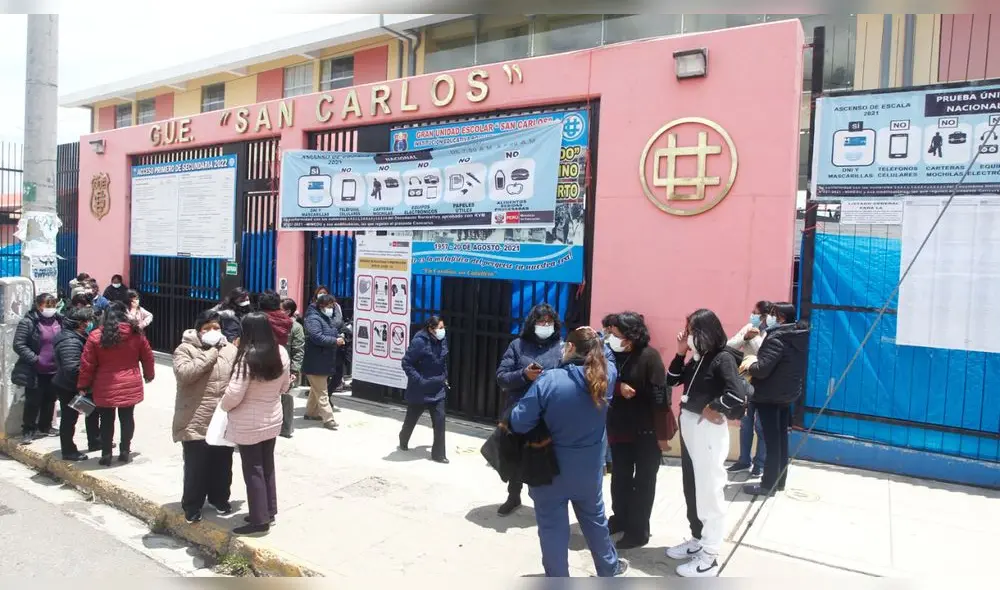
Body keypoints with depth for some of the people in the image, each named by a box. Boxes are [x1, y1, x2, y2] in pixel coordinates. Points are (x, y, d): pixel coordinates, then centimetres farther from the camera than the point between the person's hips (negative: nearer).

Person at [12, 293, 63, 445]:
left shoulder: (58, 320, 5)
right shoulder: (28, 322, -11)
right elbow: (18, 345, -13)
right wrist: (35, 359, -20)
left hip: (54, 370, 5)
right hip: (35, 372, -5)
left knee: (50, 400, 16)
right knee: (33, 402, 1)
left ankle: (45, 427, 31)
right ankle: (28, 431, 14)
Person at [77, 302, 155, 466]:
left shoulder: (95, 336, -6)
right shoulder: (136, 334, -2)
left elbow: (87, 364, -4)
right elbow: (147, 357, 9)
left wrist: (83, 385, 7)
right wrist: (149, 375, 25)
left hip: (105, 387, -1)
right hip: (130, 385, 1)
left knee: (107, 420, 10)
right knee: (127, 417, 12)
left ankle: (106, 455, 15)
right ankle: (125, 452, 19)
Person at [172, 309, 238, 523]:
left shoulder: (231, 350, 7)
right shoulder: (185, 349, -5)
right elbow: (183, 373, -22)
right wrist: (209, 354, -19)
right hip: (196, 422, -4)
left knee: (222, 465, 16)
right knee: (196, 467, 5)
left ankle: (220, 498, 35)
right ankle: (192, 505, 24)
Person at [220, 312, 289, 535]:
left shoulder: (247, 357, -24)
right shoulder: (281, 353, -4)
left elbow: (234, 394, -22)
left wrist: (224, 406, -2)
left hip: (248, 424, -6)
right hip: (273, 420, 6)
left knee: (253, 470, 6)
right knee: (267, 466, 19)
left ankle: (260, 519, 15)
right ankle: (269, 511, 31)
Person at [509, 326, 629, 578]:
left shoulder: (549, 380, -23)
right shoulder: (606, 375, -10)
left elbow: (519, 423, -20)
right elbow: (605, 357, 16)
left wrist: (510, 418, 0)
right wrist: (595, 341, 16)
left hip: (552, 469, -4)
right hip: (590, 468, 5)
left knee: (552, 526, 12)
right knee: (594, 518, 27)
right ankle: (609, 567, 46)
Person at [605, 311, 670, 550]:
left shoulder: (649, 356, -16)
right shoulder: (613, 354, 0)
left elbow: (660, 396, -17)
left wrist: (661, 434, -17)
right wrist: (619, 388, -19)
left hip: (646, 432, -5)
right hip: (620, 428, 6)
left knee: (643, 481, 8)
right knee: (619, 477, 17)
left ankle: (638, 530, 19)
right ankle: (620, 518, 35)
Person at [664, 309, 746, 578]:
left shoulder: (723, 358, -15)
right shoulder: (696, 357, 8)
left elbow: (736, 394, -24)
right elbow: (671, 381, 9)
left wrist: (712, 409, -12)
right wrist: (680, 353, 0)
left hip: (708, 428, -8)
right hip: (688, 425, 8)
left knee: (709, 490, 1)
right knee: (691, 487, 16)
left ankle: (710, 556, 11)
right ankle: (697, 540, 32)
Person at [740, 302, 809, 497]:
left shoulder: (777, 338, -22)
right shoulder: (798, 336, 6)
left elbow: (762, 370, -26)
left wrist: (750, 366, -6)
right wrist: (757, 359, 9)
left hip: (770, 396, -9)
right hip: (787, 394, 9)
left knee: (772, 440, -2)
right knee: (781, 438, 16)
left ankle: (768, 484, 7)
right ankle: (779, 481, 26)